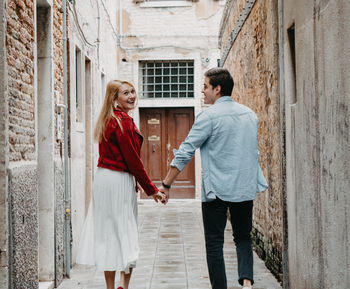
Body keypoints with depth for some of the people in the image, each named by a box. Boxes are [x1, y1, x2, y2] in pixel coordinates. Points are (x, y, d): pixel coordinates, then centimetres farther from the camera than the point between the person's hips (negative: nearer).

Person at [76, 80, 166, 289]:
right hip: (119, 182, -9)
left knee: (108, 233, 12)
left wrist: (134, 181, 21)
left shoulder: (108, 120, 13)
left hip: (103, 178, 9)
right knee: (123, 233, 0)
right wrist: (152, 189, -11)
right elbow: (132, 159, -17)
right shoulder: (123, 122, -16)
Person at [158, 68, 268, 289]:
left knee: (214, 243, 4)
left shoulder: (209, 116, -11)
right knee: (243, 238, 15)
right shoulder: (250, 114, 9)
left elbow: (185, 152, -11)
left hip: (216, 189, -5)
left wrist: (166, 184, -6)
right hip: (245, 188, 6)